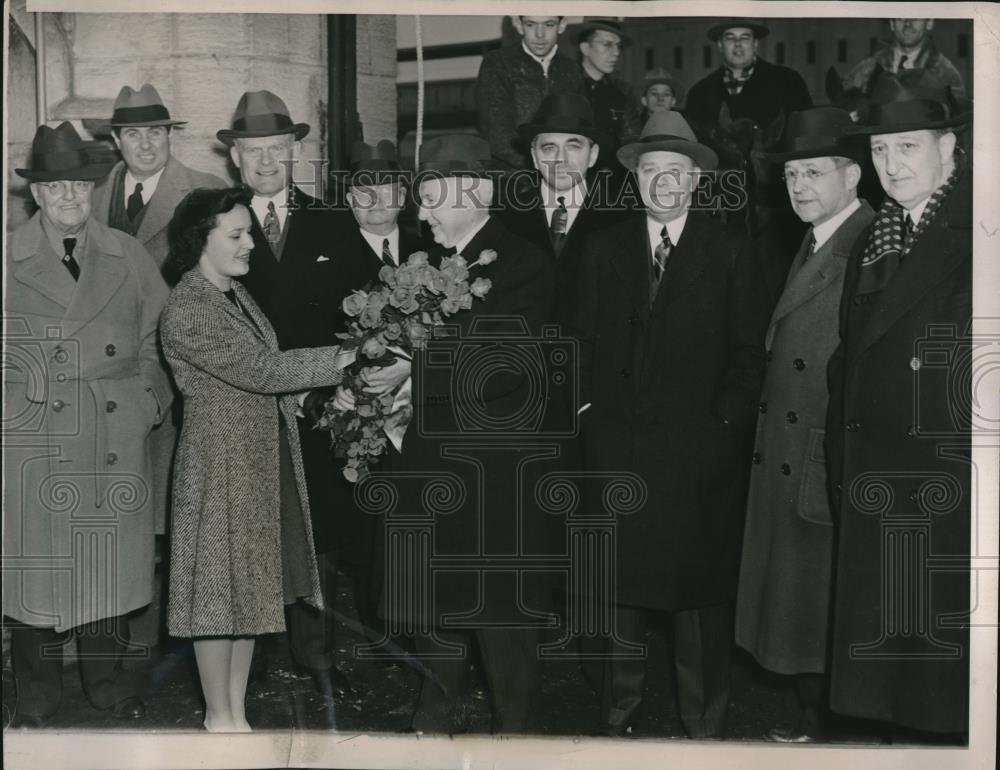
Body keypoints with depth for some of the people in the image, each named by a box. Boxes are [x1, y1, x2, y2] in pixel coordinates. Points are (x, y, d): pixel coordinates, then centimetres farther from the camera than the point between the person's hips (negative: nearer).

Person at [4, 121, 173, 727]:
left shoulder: (129, 256, 6)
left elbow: (155, 337, 10)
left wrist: (150, 400, 2)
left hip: (119, 439, 2)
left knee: (112, 560, 10)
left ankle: (109, 678, 28)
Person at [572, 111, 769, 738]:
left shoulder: (731, 251, 3)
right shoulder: (605, 248, 12)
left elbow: (750, 349, 2)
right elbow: (585, 340, 13)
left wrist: (727, 419, -7)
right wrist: (589, 405, 3)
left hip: (699, 450, -2)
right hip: (616, 445, 2)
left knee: (701, 589, 3)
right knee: (622, 585, 7)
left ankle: (705, 723, 16)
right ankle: (619, 714, 21)